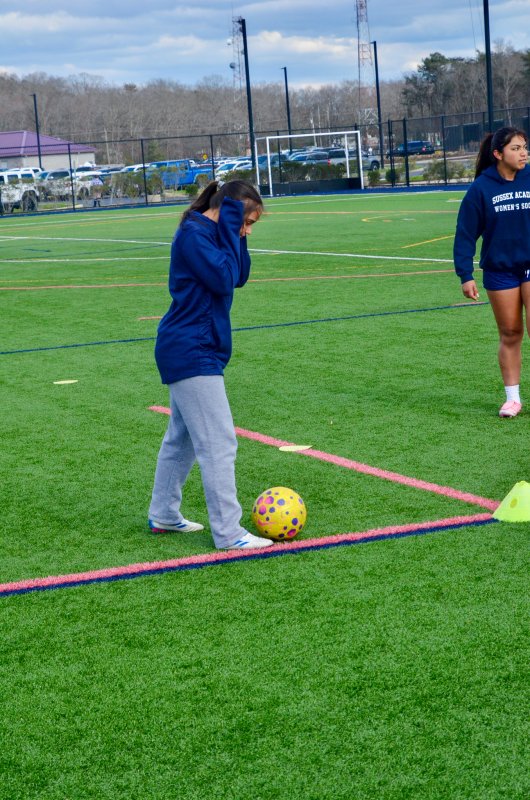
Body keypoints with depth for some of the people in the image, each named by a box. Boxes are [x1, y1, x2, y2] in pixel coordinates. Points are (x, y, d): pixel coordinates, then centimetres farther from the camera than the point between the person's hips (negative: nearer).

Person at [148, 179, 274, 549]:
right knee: (219, 442, -10)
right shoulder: (194, 232, -16)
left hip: (188, 352, 11)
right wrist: (231, 229, -16)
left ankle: (163, 515, 30)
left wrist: (236, 236, 2)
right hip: (192, 354, -11)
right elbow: (224, 280, -23)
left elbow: (240, 276, 12)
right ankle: (228, 533, -7)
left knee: (182, 437, 19)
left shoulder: (208, 231, 13)